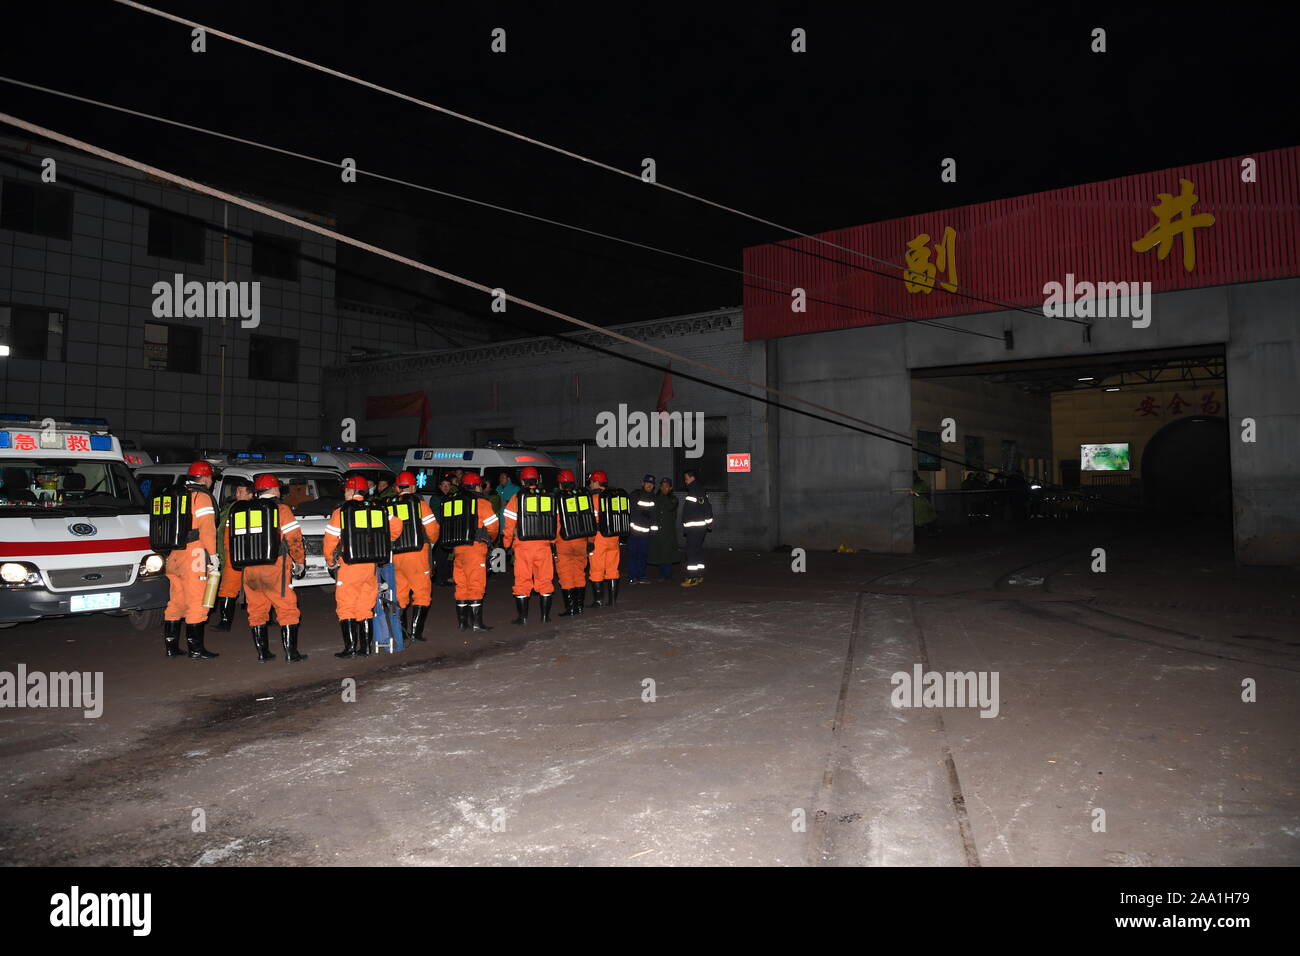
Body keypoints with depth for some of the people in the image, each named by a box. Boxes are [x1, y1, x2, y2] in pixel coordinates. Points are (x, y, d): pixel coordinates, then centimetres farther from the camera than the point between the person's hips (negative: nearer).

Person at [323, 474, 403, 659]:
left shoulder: (341, 512, -6)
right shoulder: (377, 510, 6)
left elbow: (330, 541, -6)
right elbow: (396, 526, 12)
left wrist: (331, 562, 9)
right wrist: (385, 544, 28)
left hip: (349, 567, -5)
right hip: (372, 566, 5)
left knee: (346, 608, 4)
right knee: (366, 608, 12)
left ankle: (351, 647, 0)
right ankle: (365, 647, 14)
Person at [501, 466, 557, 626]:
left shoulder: (516, 498, -4)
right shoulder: (549, 497, 4)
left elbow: (509, 524, -5)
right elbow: (556, 523, 9)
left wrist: (507, 543, 9)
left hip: (522, 546, -2)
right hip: (544, 545, 2)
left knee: (522, 581, 6)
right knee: (545, 580, 11)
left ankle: (523, 617, 9)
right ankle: (545, 615, 15)